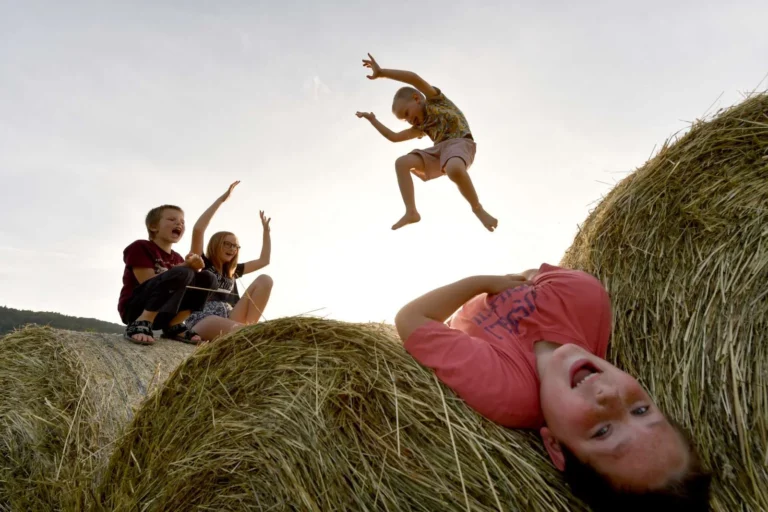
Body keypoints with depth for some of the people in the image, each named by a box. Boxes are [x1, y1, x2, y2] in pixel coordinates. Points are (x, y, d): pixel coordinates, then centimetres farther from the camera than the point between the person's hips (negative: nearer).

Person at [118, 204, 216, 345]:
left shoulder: (177, 258, 15)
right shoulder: (140, 247, -6)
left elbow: (183, 284, 7)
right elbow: (149, 283, -16)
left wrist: (194, 269, -13)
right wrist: (185, 268, -21)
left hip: (162, 314, 7)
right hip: (135, 308, -7)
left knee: (206, 278, -1)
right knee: (182, 273, -29)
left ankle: (174, 326, -8)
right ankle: (141, 324, -25)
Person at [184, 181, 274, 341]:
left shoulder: (233, 271, 26)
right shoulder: (201, 264, 11)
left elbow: (264, 260, 32)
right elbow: (198, 230, -4)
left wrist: (265, 229, 27)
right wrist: (222, 199, -2)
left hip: (230, 318, 5)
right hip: (202, 321, -5)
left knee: (264, 280, -11)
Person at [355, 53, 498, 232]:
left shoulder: (435, 100, 7)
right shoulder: (421, 126, 25)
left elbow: (415, 78, -10)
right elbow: (394, 137, 31)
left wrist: (381, 72, -11)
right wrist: (373, 120, 32)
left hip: (460, 143, -8)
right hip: (439, 150, 8)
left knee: (454, 169, -42)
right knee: (402, 162, -5)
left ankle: (477, 208, -18)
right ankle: (411, 212, -13)